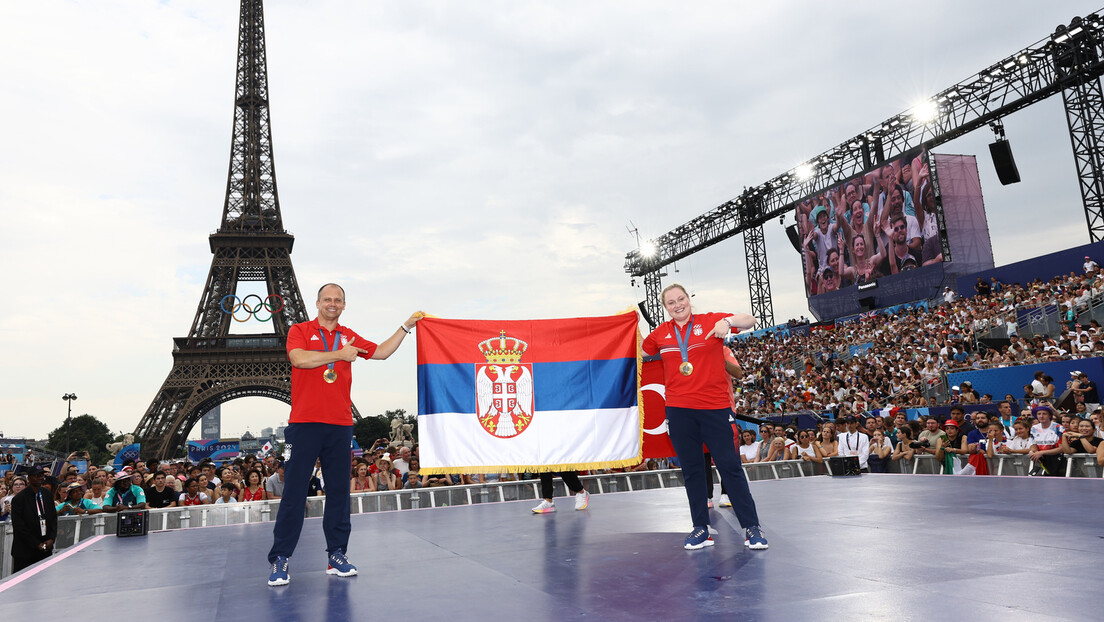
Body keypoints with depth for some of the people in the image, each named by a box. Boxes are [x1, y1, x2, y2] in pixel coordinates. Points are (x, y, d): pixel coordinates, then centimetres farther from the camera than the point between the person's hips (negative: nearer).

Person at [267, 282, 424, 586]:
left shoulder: (348, 336, 17)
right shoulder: (300, 331, 6)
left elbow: (381, 352, 22)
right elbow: (299, 358, -13)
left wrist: (406, 327, 18)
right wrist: (338, 354, -10)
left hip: (340, 424, 4)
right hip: (304, 424, -4)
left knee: (339, 490, 6)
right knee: (294, 490, -3)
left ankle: (336, 555, 15)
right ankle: (280, 559, 5)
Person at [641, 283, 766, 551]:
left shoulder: (710, 321, 2)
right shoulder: (660, 333, 10)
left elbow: (749, 321, -3)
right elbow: (643, 350, 29)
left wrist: (728, 321, -20)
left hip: (714, 407, -3)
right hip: (679, 410, 3)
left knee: (730, 466, -2)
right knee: (691, 470, 8)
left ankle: (752, 528, 7)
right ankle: (701, 529, 17)